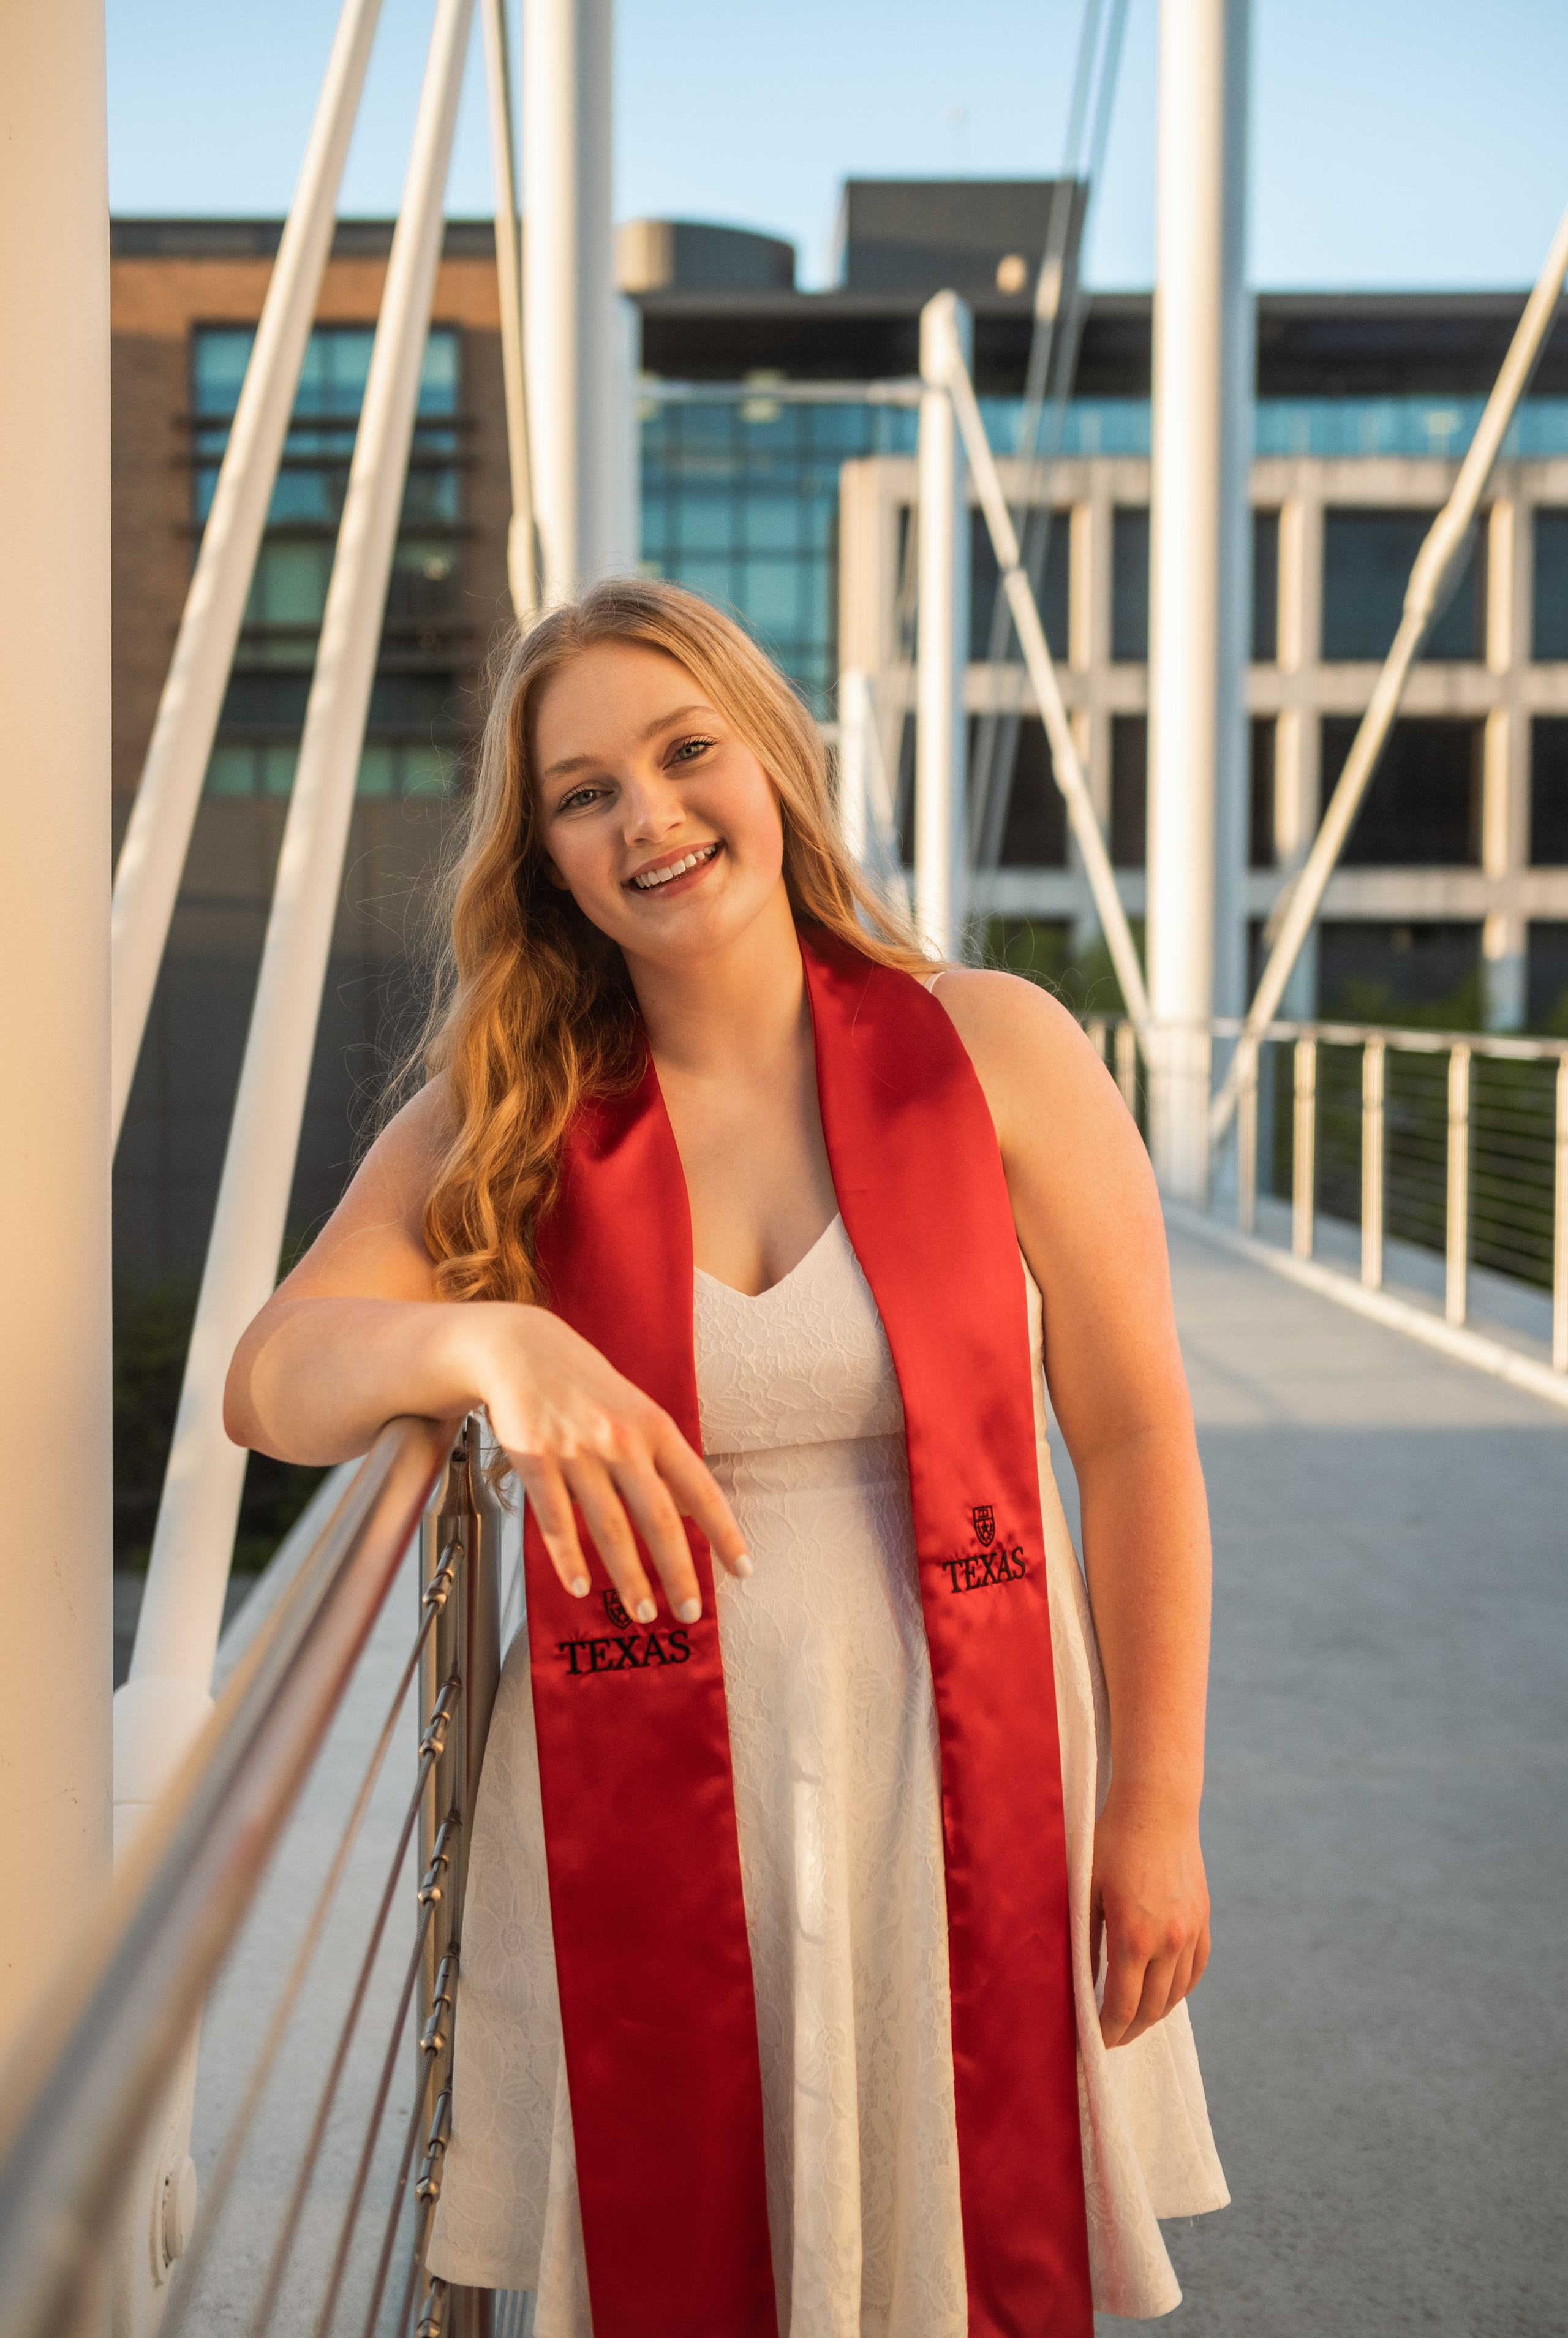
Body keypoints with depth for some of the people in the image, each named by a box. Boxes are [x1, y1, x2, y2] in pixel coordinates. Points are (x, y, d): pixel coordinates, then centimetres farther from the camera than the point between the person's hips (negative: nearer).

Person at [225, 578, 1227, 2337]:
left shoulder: (993, 1051, -4)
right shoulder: (504, 1115, 1)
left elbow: (1134, 1438, -3)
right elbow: (265, 1382, -8)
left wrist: (1156, 1808, -3)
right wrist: (481, 1342, -29)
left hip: (967, 1783, 0)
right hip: (649, 1819, 1)